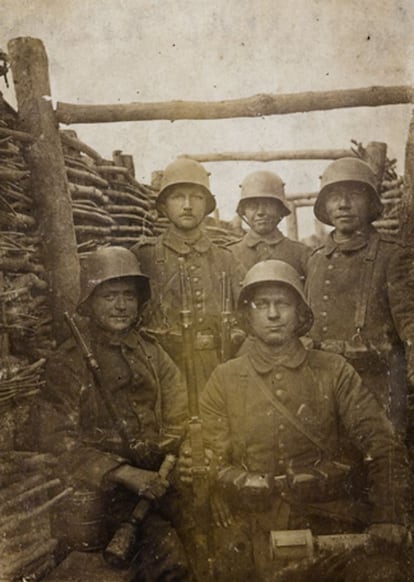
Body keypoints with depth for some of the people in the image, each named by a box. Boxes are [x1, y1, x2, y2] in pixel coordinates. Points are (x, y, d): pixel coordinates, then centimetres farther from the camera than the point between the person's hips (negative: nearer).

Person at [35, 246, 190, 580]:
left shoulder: (150, 351, 8)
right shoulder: (68, 362, -4)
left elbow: (178, 414, 7)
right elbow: (56, 438, -9)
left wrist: (167, 464, -9)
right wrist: (125, 473, -17)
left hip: (155, 480, 2)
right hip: (99, 484, -1)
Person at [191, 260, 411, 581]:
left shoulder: (334, 371, 5)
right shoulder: (224, 380, 5)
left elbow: (384, 446, -1)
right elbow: (213, 463, 3)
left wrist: (389, 520, -11)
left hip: (330, 525, 0)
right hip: (254, 532, 1)